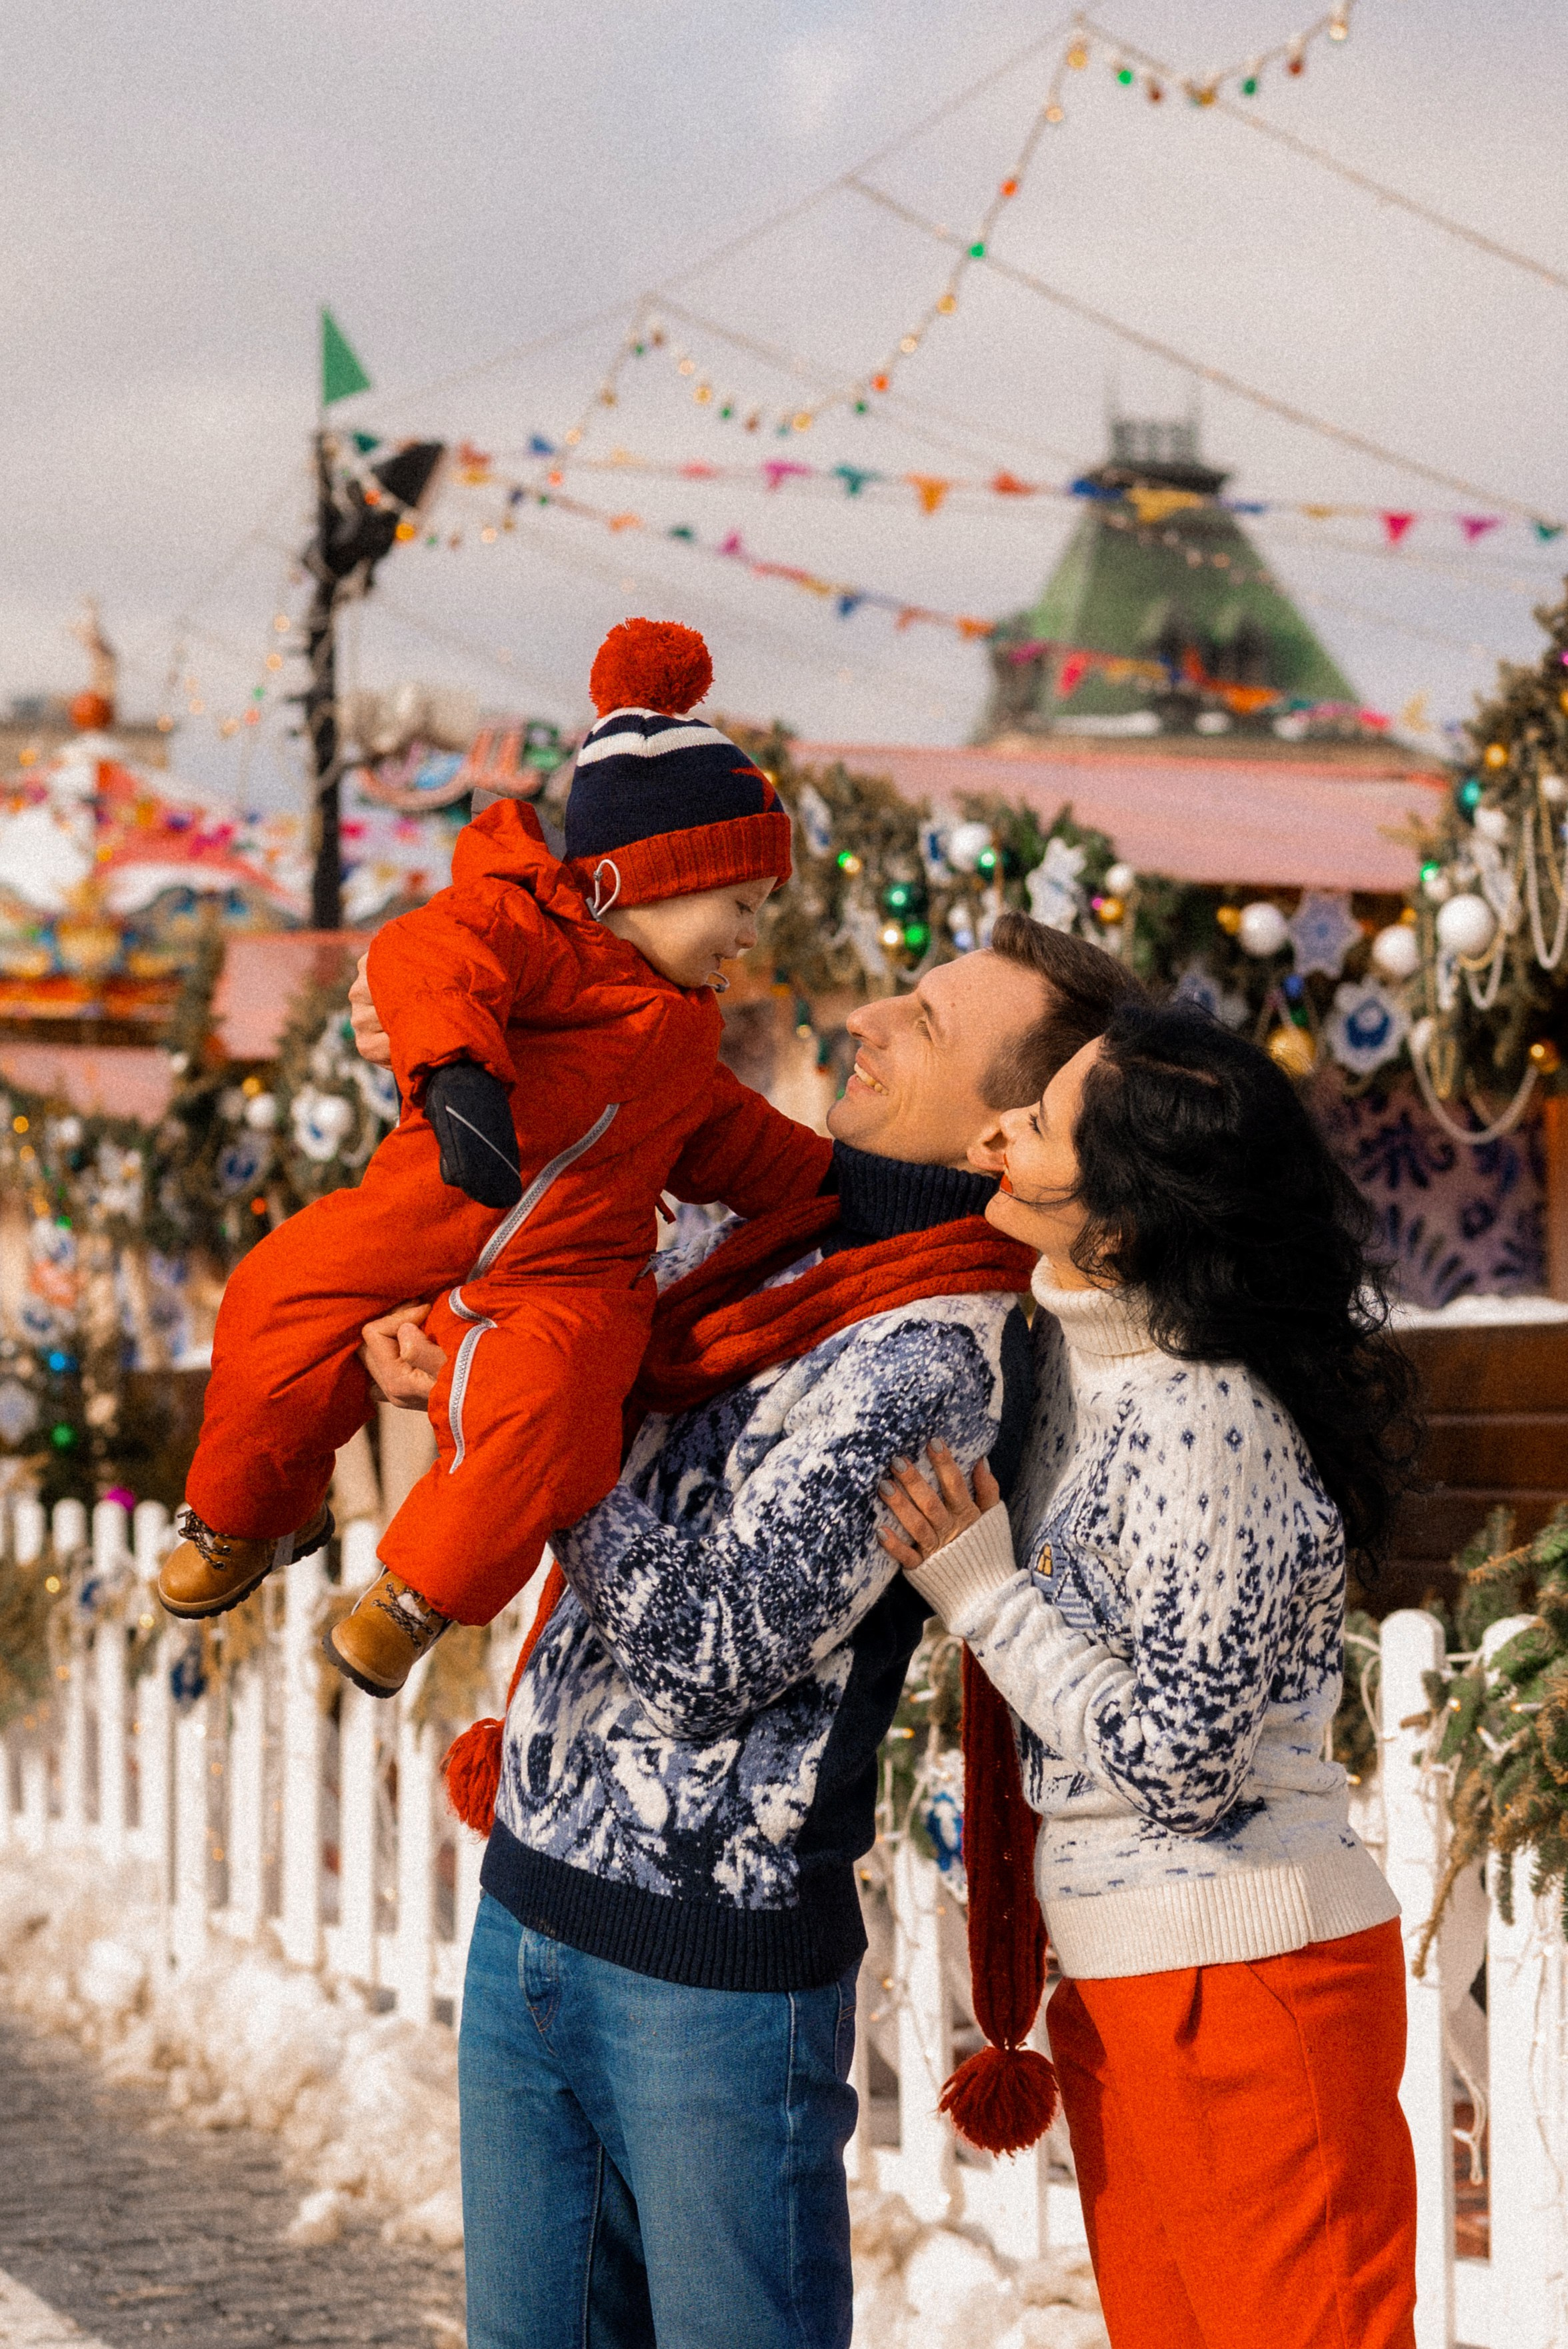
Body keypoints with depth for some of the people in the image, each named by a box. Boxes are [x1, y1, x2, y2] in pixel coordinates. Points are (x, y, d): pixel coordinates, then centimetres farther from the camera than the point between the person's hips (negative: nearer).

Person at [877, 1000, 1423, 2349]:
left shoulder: (1205, 1423, -21)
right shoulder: (1067, 1345, 4)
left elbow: (1181, 1762, -22)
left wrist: (983, 1592, -15)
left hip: (1245, 1977, -9)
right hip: (1118, 1980, 9)